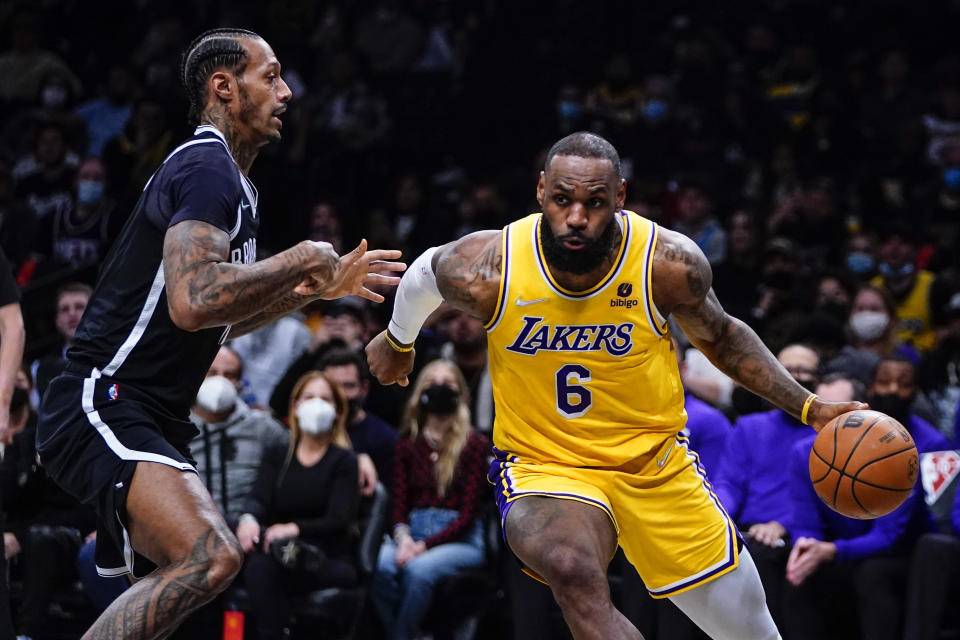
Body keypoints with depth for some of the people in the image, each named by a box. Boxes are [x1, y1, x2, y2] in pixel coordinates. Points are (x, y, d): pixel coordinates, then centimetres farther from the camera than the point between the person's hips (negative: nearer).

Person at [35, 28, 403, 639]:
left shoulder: (223, 176, 19)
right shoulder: (208, 170, -14)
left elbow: (219, 319, 29)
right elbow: (193, 303, -30)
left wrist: (319, 287, 22)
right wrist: (301, 260, -18)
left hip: (150, 420, 11)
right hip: (102, 406, -11)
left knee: (168, 590, 21)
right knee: (211, 556, -30)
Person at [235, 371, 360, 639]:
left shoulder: (344, 461, 6)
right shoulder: (276, 456, 17)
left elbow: (339, 520, -8)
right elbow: (259, 499, -1)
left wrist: (296, 529, -29)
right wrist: (248, 518, -28)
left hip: (330, 562, -3)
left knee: (262, 566, -35)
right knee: (258, 565, -36)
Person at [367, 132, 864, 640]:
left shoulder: (670, 264, -17)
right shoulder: (485, 270, -19)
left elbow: (720, 337, 4)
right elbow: (424, 273, 6)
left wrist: (807, 408, -3)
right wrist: (398, 342, 25)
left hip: (654, 464, 2)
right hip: (542, 467, -2)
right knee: (574, 573, -37)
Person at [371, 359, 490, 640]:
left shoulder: (475, 445, 3)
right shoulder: (408, 445, 16)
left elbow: (467, 514, -4)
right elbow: (399, 503, 9)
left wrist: (424, 546, -16)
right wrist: (403, 538, -15)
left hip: (460, 540, -3)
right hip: (413, 531, 3)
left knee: (418, 568, -35)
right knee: (382, 566, -31)